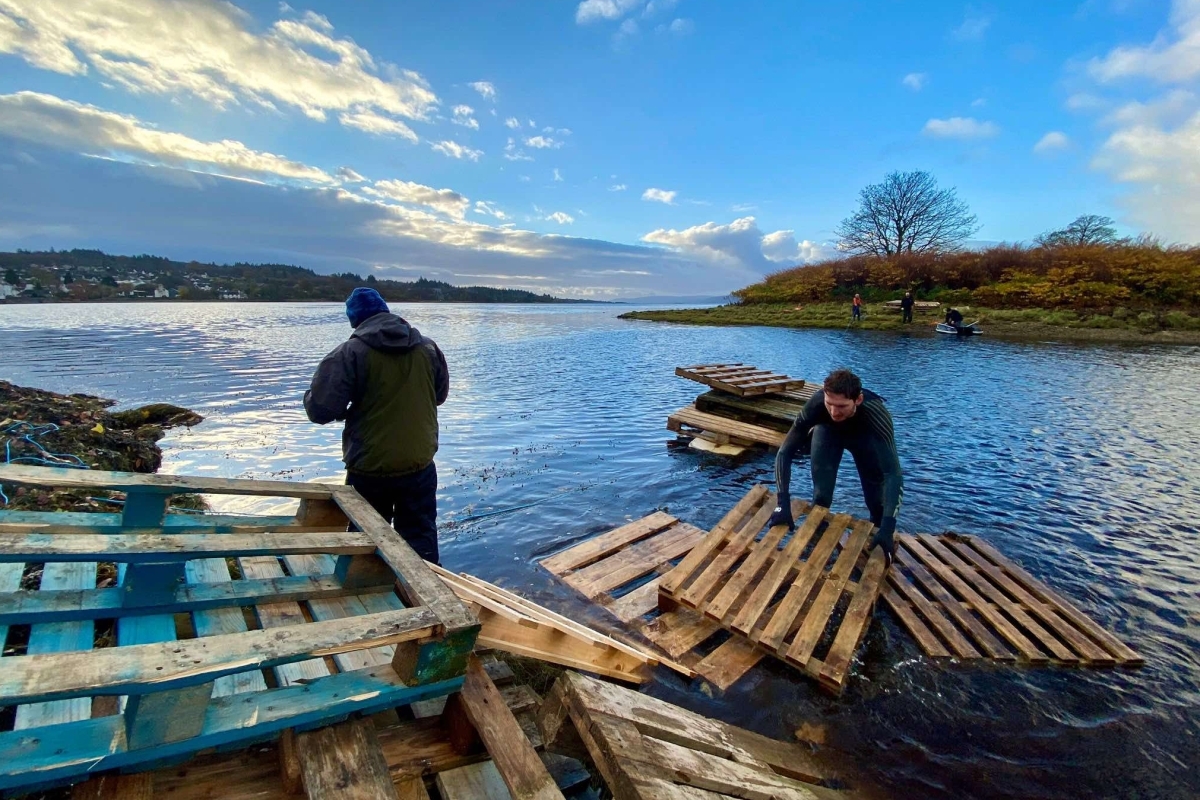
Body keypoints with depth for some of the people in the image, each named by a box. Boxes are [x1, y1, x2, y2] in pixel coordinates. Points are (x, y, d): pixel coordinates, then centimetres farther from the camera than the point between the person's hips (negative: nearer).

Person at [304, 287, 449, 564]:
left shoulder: (350, 352, -12)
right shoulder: (428, 347, 1)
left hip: (369, 469, -3)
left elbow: (320, 409, -13)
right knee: (421, 539, 14)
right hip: (419, 465, 3)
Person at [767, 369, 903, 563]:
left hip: (866, 438, 0)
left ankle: (879, 526, 18)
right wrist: (783, 504, -45)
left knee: (877, 480, -15)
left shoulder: (876, 414, -42)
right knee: (820, 431, -31)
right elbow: (785, 453, -36)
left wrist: (888, 527, -54)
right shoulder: (817, 404, -39)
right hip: (829, 434, 0)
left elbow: (893, 473, -45)